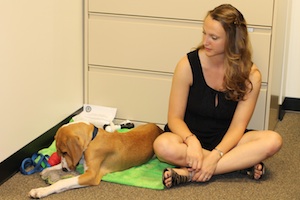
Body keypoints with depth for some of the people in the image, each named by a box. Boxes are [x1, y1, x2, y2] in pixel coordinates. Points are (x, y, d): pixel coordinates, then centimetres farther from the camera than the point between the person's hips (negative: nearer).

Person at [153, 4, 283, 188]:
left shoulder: (250, 75, -11)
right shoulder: (188, 65, -13)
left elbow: (238, 125, -14)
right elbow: (175, 118, -11)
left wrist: (215, 156, -31)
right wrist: (192, 141, -32)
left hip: (225, 141, 1)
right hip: (190, 136, -1)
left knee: (273, 141, -26)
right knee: (163, 146, -36)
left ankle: (190, 173, -29)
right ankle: (243, 163, -24)